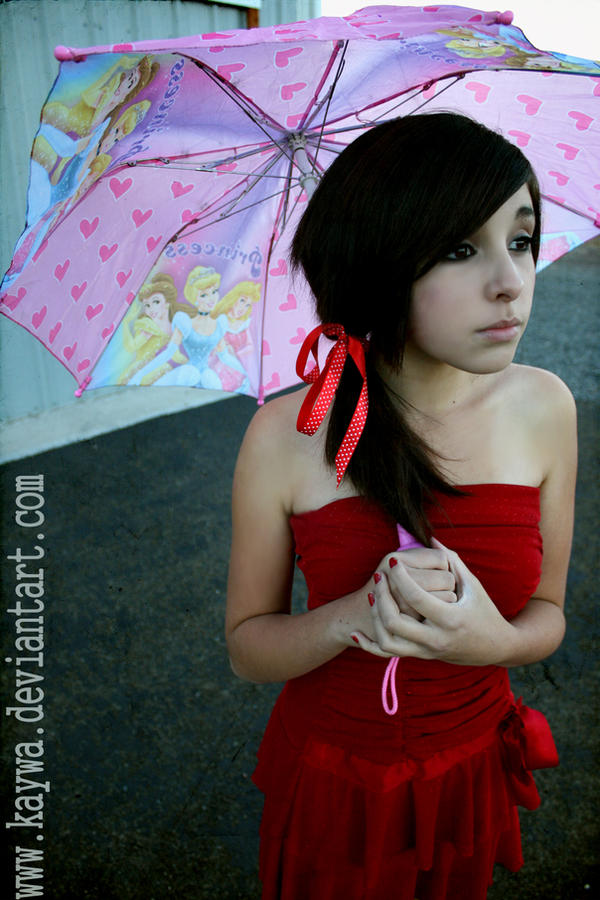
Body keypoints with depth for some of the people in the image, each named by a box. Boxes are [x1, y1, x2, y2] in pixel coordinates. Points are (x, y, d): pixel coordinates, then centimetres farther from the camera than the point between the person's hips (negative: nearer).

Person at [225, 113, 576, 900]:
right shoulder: (287, 436, -22)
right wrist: (353, 619, -30)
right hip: (331, 782, -2)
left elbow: (547, 612, -4)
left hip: (472, 771, 3)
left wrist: (497, 641, -27)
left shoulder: (543, 407, -15)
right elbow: (247, 644, -10)